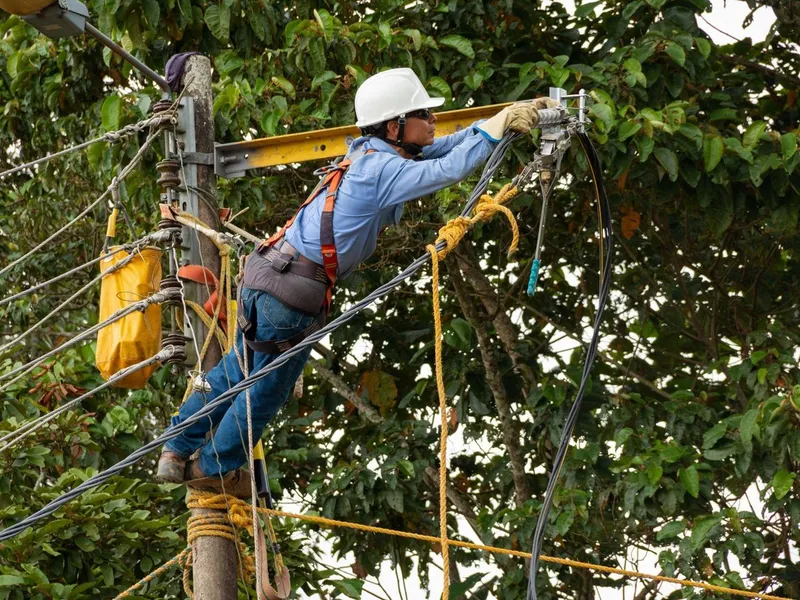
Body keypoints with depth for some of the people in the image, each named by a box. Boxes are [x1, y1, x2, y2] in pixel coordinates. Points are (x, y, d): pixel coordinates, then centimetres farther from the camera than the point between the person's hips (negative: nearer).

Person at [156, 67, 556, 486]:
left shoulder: (371, 154, 10)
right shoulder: (384, 170, -17)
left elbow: (442, 148, 14)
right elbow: (451, 169, -28)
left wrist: (516, 115, 7)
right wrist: (501, 122, -19)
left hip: (262, 275, 8)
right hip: (292, 295, -8)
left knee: (238, 370, 25)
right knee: (266, 392, 13)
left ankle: (175, 453, 33)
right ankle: (211, 468, 30)